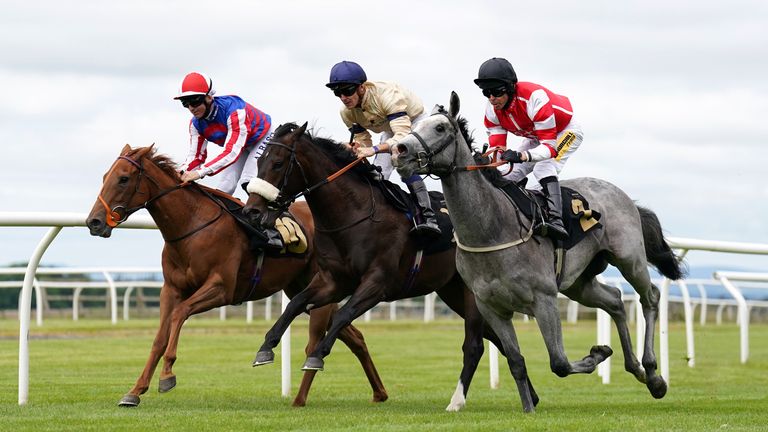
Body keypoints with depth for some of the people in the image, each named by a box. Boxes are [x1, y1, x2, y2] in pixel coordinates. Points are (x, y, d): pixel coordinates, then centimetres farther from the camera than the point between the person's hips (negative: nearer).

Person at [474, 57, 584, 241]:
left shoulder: (535, 98, -41)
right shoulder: (492, 109, -18)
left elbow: (550, 147, -41)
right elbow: (497, 146, -19)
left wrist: (521, 155, -58)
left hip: (566, 131, -8)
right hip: (536, 136, 8)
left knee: (543, 169, -31)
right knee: (512, 173, -2)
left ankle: (556, 220, -43)